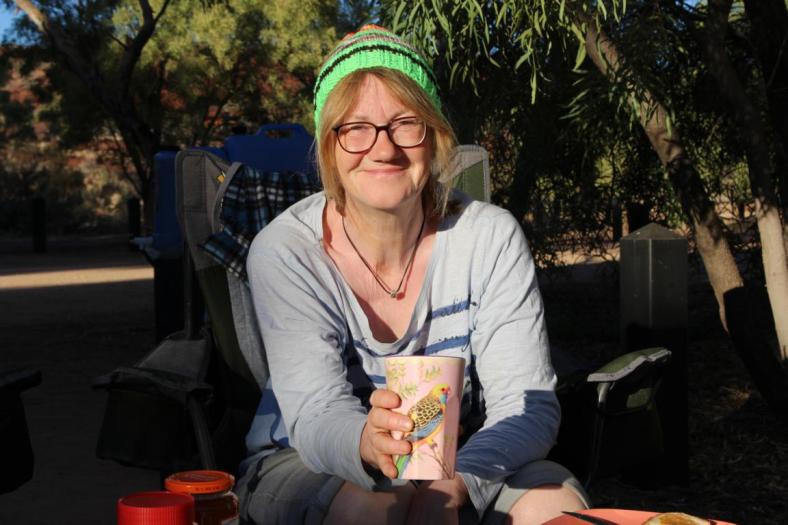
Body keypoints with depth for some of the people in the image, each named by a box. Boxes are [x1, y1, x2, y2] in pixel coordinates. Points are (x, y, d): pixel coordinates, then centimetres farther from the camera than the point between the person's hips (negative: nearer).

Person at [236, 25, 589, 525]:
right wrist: (368, 443, -47)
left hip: (457, 464, 2)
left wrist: (451, 484, -35)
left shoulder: (490, 238, -11)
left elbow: (529, 405, -16)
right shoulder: (284, 252, -16)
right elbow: (316, 418, -23)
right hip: (305, 464, -2)